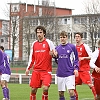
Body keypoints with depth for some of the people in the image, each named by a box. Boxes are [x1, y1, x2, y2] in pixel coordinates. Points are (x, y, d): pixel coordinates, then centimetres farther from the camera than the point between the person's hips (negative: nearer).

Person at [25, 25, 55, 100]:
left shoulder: (49, 42, -2)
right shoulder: (34, 44, 11)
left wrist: (53, 54, -22)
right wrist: (28, 68, 15)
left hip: (46, 71, -4)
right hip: (36, 70, 4)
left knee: (45, 88, -17)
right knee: (33, 89, 3)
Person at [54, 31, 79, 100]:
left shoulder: (72, 47, 1)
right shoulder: (57, 48, 11)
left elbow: (76, 59, 5)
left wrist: (76, 68, -8)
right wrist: (55, 56, 0)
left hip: (70, 73, -4)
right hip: (60, 74, 4)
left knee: (71, 91, -13)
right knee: (61, 93, 6)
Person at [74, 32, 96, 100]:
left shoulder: (85, 46, -8)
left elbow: (91, 57, -11)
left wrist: (83, 58, -23)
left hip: (85, 69, -6)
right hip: (77, 69, 6)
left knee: (90, 84, -12)